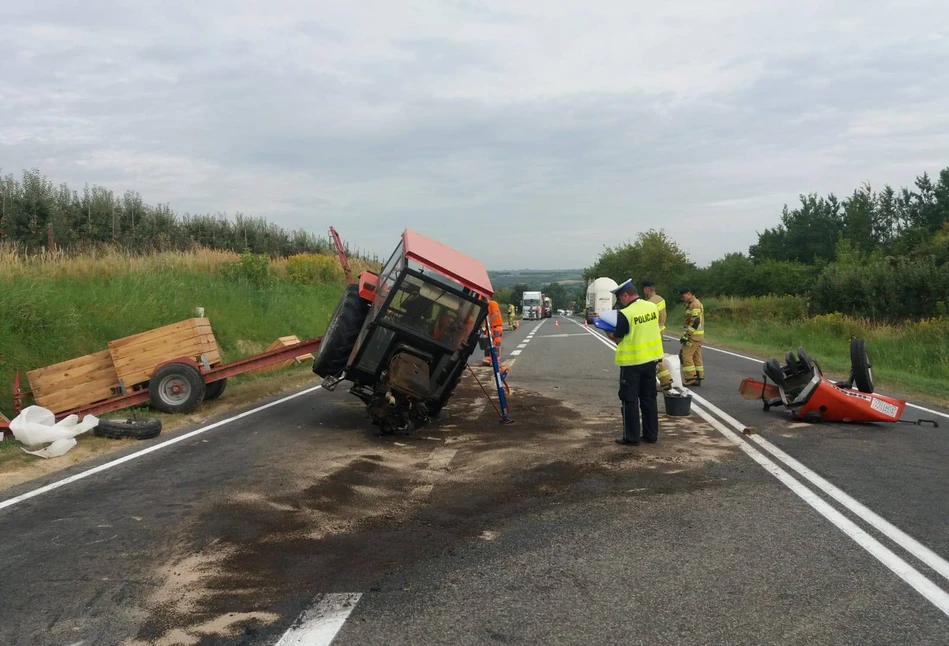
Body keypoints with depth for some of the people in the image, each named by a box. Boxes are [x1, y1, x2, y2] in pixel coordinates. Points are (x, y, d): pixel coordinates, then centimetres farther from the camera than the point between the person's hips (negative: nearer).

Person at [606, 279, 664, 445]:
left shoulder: (625, 314, -19)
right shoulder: (653, 307, 1)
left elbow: (617, 338, -10)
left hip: (632, 362, -6)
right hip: (650, 359, 6)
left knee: (630, 400, 4)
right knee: (649, 398, 15)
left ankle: (631, 437, 8)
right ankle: (651, 435, 20)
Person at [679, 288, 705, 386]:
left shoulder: (695, 305, -16)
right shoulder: (691, 304, 18)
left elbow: (695, 322, -23)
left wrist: (686, 335, -22)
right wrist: (687, 334, 22)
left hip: (694, 335, -11)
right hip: (697, 336, 11)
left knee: (686, 355, -9)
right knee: (696, 356, 12)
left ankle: (690, 378, -7)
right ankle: (698, 377, 16)